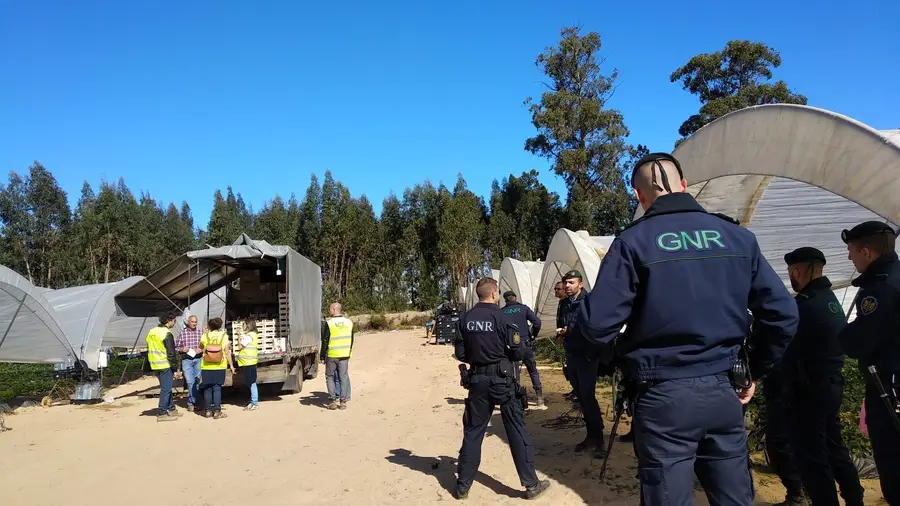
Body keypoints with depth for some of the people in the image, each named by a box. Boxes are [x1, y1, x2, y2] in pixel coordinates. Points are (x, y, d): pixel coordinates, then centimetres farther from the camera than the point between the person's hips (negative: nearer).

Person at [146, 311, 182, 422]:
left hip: (155, 365, 9)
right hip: (165, 365, -9)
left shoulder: (151, 332, 12)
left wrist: (152, 364, 23)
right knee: (166, 389, -2)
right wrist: (175, 367, -12)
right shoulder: (167, 333, -16)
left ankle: (171, 409, 25)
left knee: (167, 388, 18)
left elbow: (150, 350, 18)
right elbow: (171, 353, -17)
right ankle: (162, 414, 1)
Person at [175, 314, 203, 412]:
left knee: (196, 382, 4)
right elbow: (176, 347, 7)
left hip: (198, 359, 1)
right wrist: (182, 349, -12)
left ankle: (191, 402, 17)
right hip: (186, 360, -1)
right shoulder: (182, 332, 2)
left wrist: (201, 349, -12)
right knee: (190, 382, -6)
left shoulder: (200, 332, 2)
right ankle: (195, 402, 7)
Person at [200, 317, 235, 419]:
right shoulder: (223, 335, -3)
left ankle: (208, 411, 14)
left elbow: (200, 347, 19)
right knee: (217, 388, 2)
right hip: (219, 367, -1)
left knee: (207, 388, 9)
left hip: (206, 367, 1)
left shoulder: (205, 335, -1)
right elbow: (227, 352, -6)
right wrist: (231, 365, 0)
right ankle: (217, 411, 0)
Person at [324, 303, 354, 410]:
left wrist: (323, 355, 2)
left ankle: (333, 401, 6)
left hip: (331, 355, -3)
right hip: (344, 355, 3)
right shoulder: (349, 322, 3)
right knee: (343, 377, 7)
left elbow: (325, 341, -6)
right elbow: (352, 340, 10)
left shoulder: (329, 323, -9)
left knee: (330, 377, 10)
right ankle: (343, 401, 7)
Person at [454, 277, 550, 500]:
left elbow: (460, 354, 3)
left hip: (477, 380, 4)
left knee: (472, 432, 11)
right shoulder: (501, 317, -11)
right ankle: (531, 484, 11)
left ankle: (463, 485, 17)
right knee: (517, 431, 5)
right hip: (501, 380, -4)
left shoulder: (464, 319, 0)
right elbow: (518, 351, -10)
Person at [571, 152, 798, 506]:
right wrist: (753, 370, 16)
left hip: (663, 394, -4)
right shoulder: (737, 236, 4)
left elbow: (597, 322, -15)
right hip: (725, 391, 5)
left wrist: (620, 356, 7)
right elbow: (782, 313, 4)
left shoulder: (634, 241, -9)